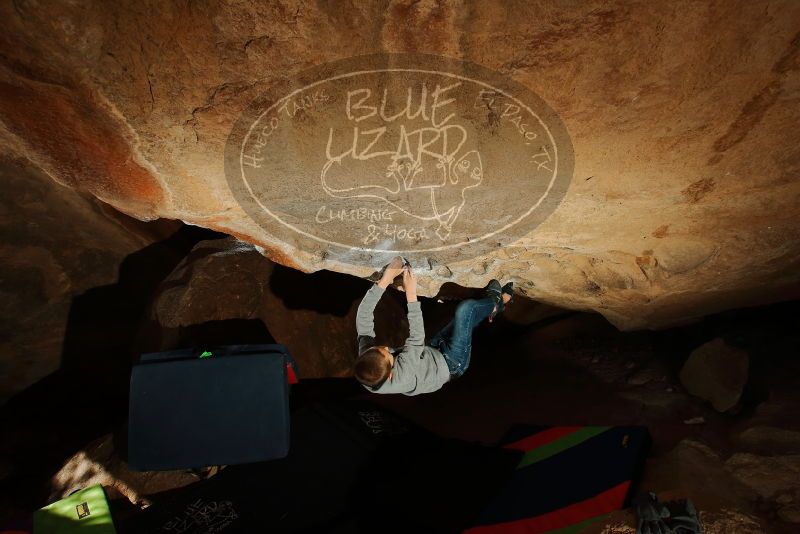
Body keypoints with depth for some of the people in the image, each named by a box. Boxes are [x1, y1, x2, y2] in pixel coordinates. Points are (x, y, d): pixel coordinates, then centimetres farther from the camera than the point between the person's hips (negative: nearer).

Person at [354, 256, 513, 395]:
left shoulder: (365, 360, -27)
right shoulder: (401, 378, -43)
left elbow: (363, 318, -26)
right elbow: (417, 339, -43)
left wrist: (384, 281, -34)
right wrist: (411, 293, -43)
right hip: (450, 366, -7)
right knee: (467, 308, -10)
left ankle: (495, 304, 39)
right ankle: (497, 302, 22)